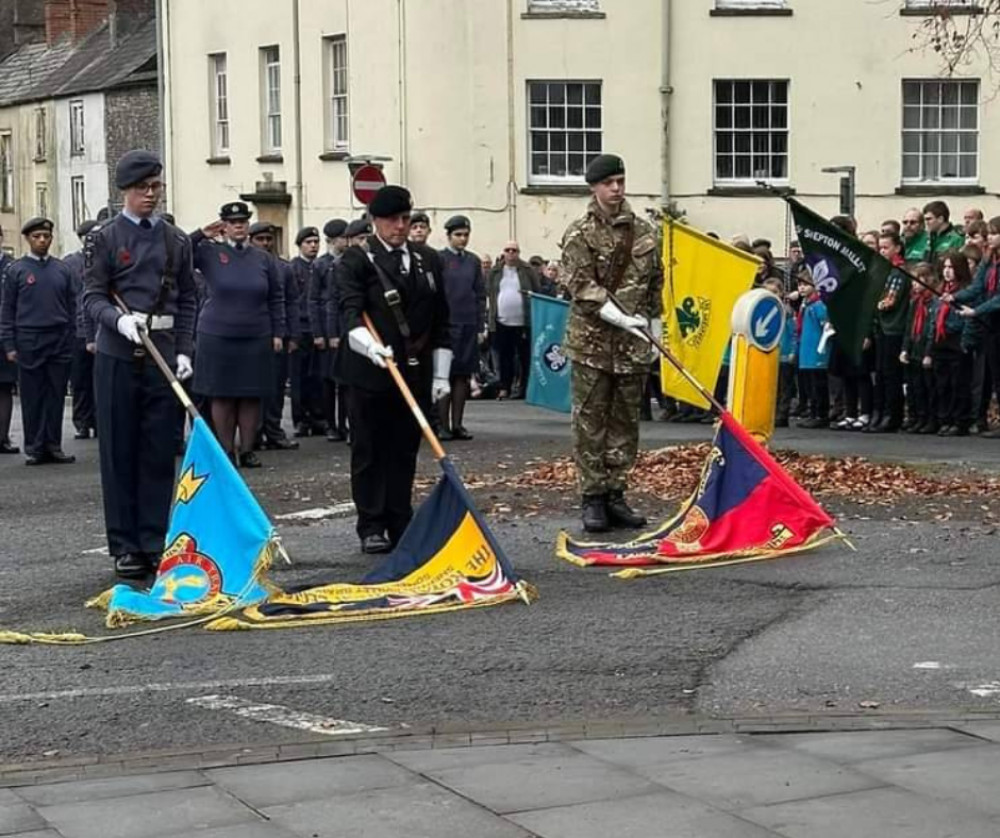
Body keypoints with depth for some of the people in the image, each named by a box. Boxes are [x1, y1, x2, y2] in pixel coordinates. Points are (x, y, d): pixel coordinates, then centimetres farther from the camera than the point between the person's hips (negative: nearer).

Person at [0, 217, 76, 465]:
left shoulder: (62, 270, 9)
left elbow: (72, 306, 12)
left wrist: (71, 339, 4)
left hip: (59, 343, 2)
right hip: (29, 343, -2)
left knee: (56, 396, 4)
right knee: (32, 398, 1)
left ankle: (53, 445, 9)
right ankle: (34, 448, 6)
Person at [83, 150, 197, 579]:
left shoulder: (176, 240, 11)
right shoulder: (105, 237, 1)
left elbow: (187, 300, 13)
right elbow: (93, 297, -4)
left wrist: (184, 350, 3)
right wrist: (119, 319, -23)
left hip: (163, 354, 3)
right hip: (118, 355, -3)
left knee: (160, 452, 4)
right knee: (119, 451, 1)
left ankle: (155, 543, 11)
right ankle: (125, 546, 7)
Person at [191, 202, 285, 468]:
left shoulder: (263, 259, 6)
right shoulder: (210, 252, 0)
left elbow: (276, 298, 9)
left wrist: (277, 333, 4)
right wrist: (201, 235, -16)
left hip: (256, 339, 2)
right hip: (217, 337, -2)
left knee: (252, 396, 4)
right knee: (222, 397, 3)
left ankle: (247, 450, 13)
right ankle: (226, 451, 10)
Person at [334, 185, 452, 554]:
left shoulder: (426, 259, 12)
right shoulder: (357, 261, -2)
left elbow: (440, 319, 13)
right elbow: (351, 311, -15)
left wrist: (441, 373, 9)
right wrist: (371, 346, -34)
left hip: (416, 373, 4)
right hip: (369, 373, -4)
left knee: (405, 451, 8)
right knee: (369, 451, 1)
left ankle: (401, 525, 14)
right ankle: (371, 527, 6)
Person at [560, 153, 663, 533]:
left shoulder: (643, 231, 9)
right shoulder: (579, 234, -4)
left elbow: (655, 281, 18)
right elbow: (580, 286, -12)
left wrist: (649, 320, 12)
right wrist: (619, 317, -19)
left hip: (633, 343, 4)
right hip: (592, 341, -4)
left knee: (626, 422, 8)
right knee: (590, 422, -1)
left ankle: (615, 494, 16)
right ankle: (593, 498, 4)